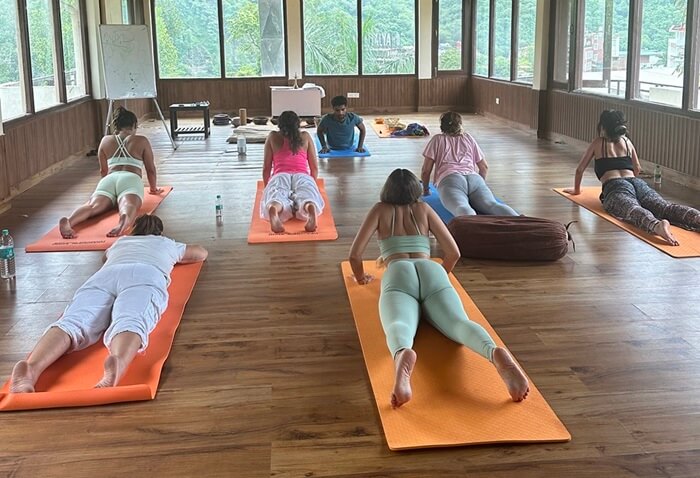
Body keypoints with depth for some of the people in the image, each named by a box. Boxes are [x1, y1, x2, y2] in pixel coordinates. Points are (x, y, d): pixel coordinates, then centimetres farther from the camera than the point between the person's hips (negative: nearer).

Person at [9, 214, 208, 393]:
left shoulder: (120, 242, 47)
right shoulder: (167, 243, 42)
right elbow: (202, 253, 60)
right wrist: (174, 258, 75)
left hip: (104, 275, 2)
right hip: (145, 275, -2)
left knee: (72, 323, -26)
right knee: (130, 323, -33)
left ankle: (31, 367, -57)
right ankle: (117, 364, -68)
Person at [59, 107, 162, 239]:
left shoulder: (106, 141, 29)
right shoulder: (142, 141, 22)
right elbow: (151, 169, 25)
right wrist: (154, 188, 41)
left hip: (109, 179, 2)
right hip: (131, 179, -2)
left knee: (93, 206, -23)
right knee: (128, 205, -32)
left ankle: (69, 221, -54)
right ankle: (124, 221, -68)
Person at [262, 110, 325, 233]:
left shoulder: (272, 137, 24)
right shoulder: (306, 137, 25)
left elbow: (266, 168, 23)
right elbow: (314, 167, 25)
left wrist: (267, 187, 36)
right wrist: (312, 185, 40)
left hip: (279, 176, 0)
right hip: (302, 176, 0)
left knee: (276, 198, -28)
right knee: (307, 197, -27)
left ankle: (273, 209, -66)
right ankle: (310, 208, -65)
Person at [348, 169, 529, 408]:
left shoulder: (380, 209, 27)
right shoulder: (424, 208, 31)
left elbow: (355, 254, 18)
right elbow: (453, 253, 26)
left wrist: (361, 277, 38)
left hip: (398, 274, -1)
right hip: (431, 271, 2)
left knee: (398, 326, -33)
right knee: (459, 323, -26)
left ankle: (403, 355, -71)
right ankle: (496, 354, -61)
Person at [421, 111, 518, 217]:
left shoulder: (437, 140, 27)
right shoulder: (468, 138, 33)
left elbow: (425, 170, 20)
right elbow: (484, 167, 34)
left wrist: (425, 190, 36)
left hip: (450, 179, -2)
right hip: (474, 178, 3)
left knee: (462, 208, -33)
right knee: (492, 204, -25)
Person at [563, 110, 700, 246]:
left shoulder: (598, 143, 22)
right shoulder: (627, 141, 31)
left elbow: (580, 169, 29)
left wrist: (576, 189, 44)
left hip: (615, 187, -4)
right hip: (638, 184, 4)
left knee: (634, 210, -35)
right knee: (665, 207, -21)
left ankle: (657, 225, -70)